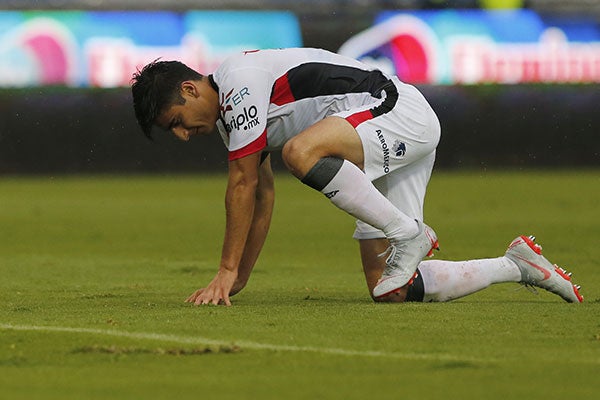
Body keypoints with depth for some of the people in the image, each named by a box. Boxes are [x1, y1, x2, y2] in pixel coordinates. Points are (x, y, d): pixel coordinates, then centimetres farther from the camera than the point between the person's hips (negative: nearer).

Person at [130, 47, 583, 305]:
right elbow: (261, 194, 20)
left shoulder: (238, 82, -16)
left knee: (301, 151, -37)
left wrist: (226, 271, -13)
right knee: (387, 290, 1)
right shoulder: (229, 109, 15)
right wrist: (236, 281, 16)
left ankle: (409, 234, -22)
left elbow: (243, 184, -17)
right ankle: (515, 266, 15)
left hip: (402, 112, -10)